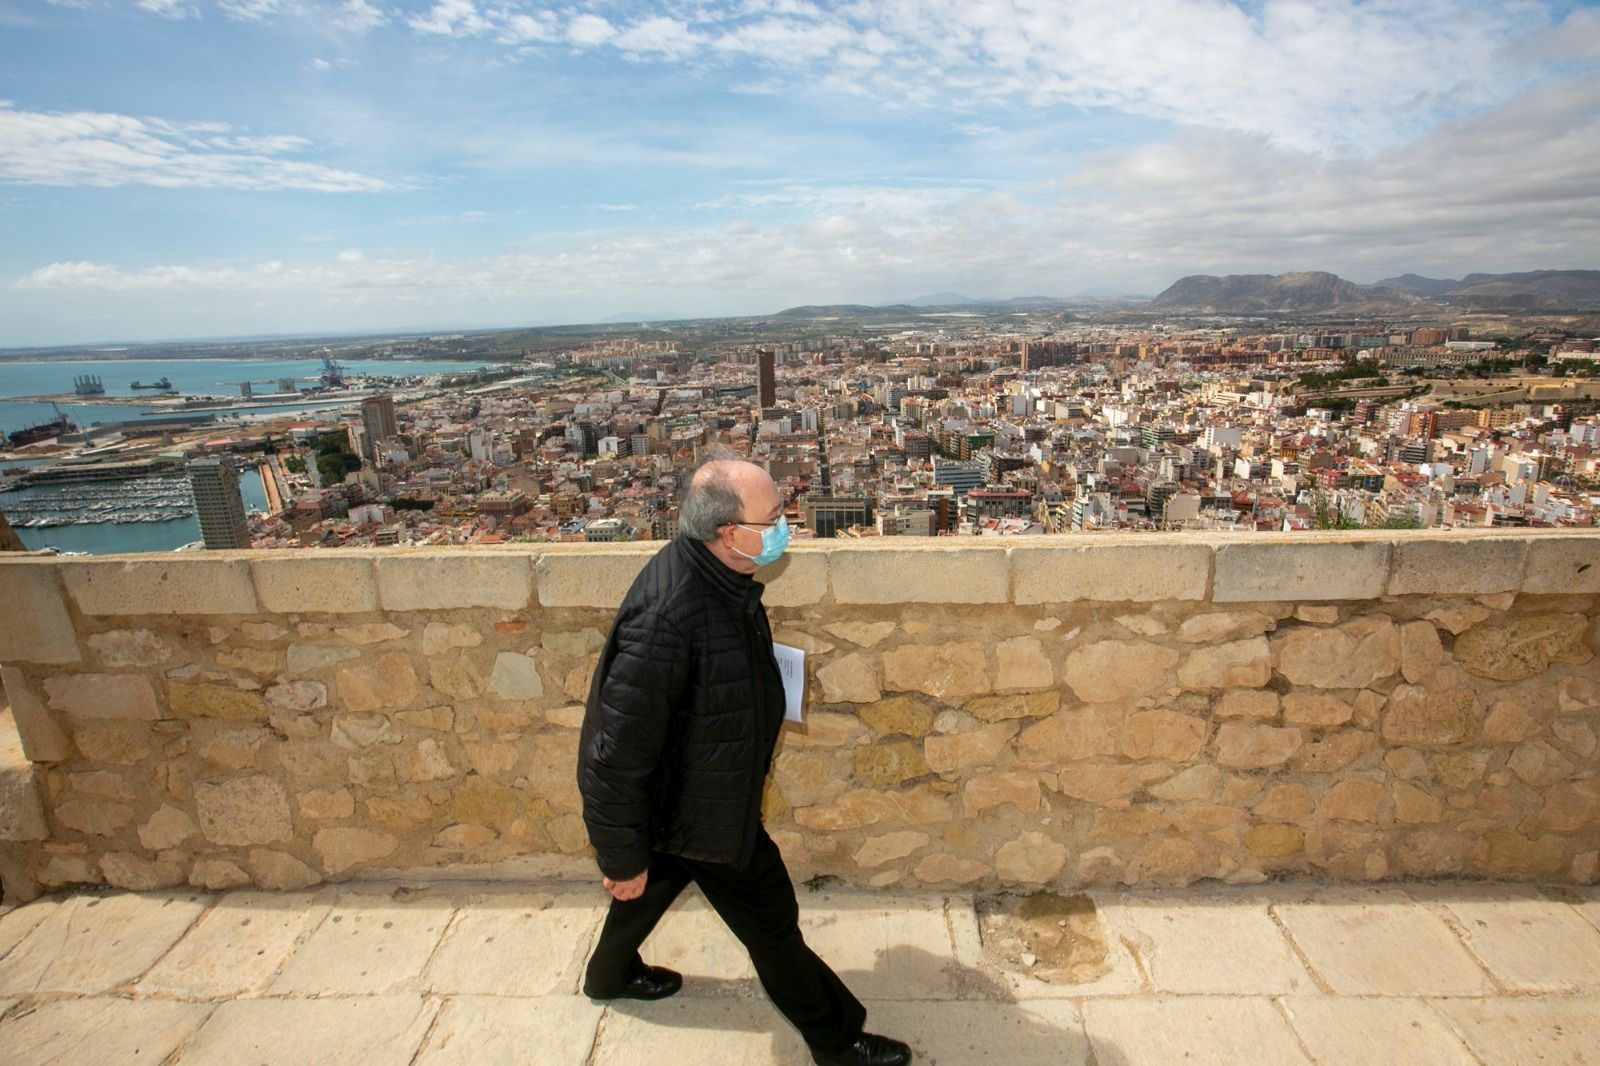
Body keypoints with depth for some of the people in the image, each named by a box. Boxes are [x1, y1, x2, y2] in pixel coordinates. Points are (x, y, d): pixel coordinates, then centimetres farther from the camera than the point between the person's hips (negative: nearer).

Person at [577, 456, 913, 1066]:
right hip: (702, 809, -9)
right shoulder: (667, 616, -39)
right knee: (771, 923, 12)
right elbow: (617, 752, -31)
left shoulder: (714, 574, -11)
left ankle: (609, 975, 61)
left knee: (660, 877, 32)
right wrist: (621, 859, -19)